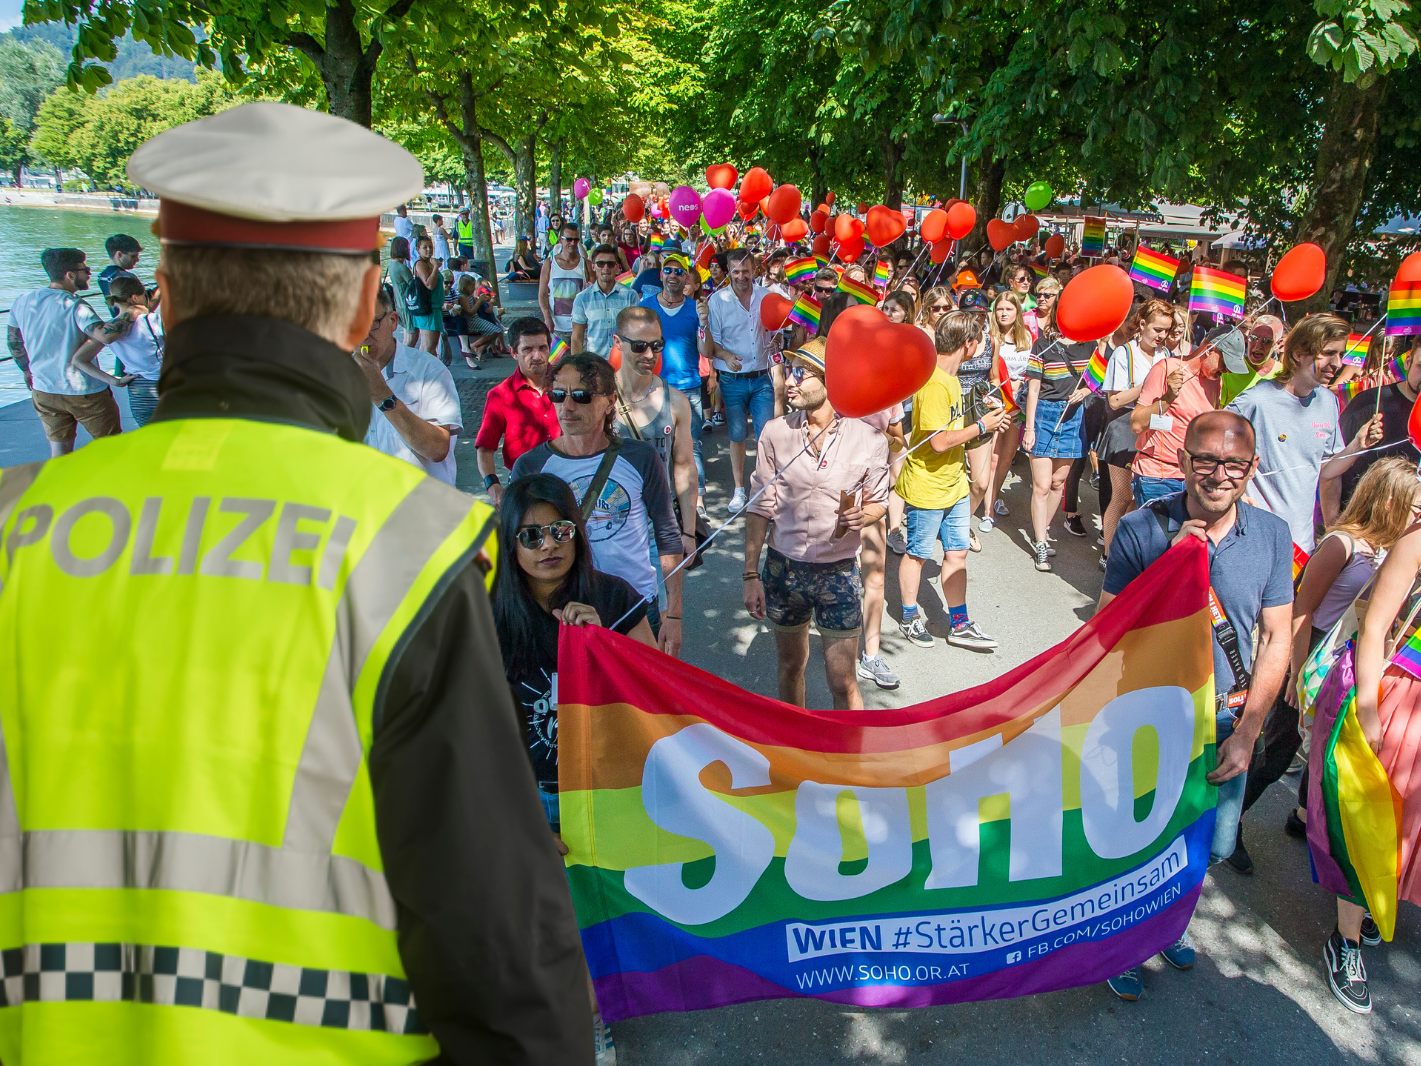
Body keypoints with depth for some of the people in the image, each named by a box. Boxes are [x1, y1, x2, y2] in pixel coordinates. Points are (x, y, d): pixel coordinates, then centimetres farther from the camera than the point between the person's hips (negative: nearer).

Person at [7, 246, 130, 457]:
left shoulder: (22, 301, 1)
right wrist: (130, 315, -23)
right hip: (85, 392, -6)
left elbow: (15, 343, 13)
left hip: (43, 391, 6)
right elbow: (105, 335, -36)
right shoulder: (74, 305, -19)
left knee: (59, 450, 14)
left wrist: (28, 372, 26)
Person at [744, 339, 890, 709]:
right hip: (782, 568, 2)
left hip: (839, 572, -2)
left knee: (842, 681, 2)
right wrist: (751, 575, -3)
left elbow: (878, 501, 5)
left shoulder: (867, 438, -10)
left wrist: (862, 515, -20)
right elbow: (760, 508, -1)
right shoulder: (775, 432, -6)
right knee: (790, 666, 20)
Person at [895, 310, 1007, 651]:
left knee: (956, 553, 12)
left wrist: (986, 424, 3)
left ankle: (959, 625, 22)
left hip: (953, 485, 9)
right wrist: (982, 425, -16)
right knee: (917, 553, 9)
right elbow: (940, 442, -26)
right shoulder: (934, 385, -24)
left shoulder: (948, 377, 8)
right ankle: (909, 618, 27)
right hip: (926, 488, -9)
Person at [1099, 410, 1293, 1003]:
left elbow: (1276, 639, -1)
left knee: (1213, 846, 19)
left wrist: (1246, 732, -5)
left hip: (1227, 719, 3)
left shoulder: (1271, 534, -5)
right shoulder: (1142, 529, -15)